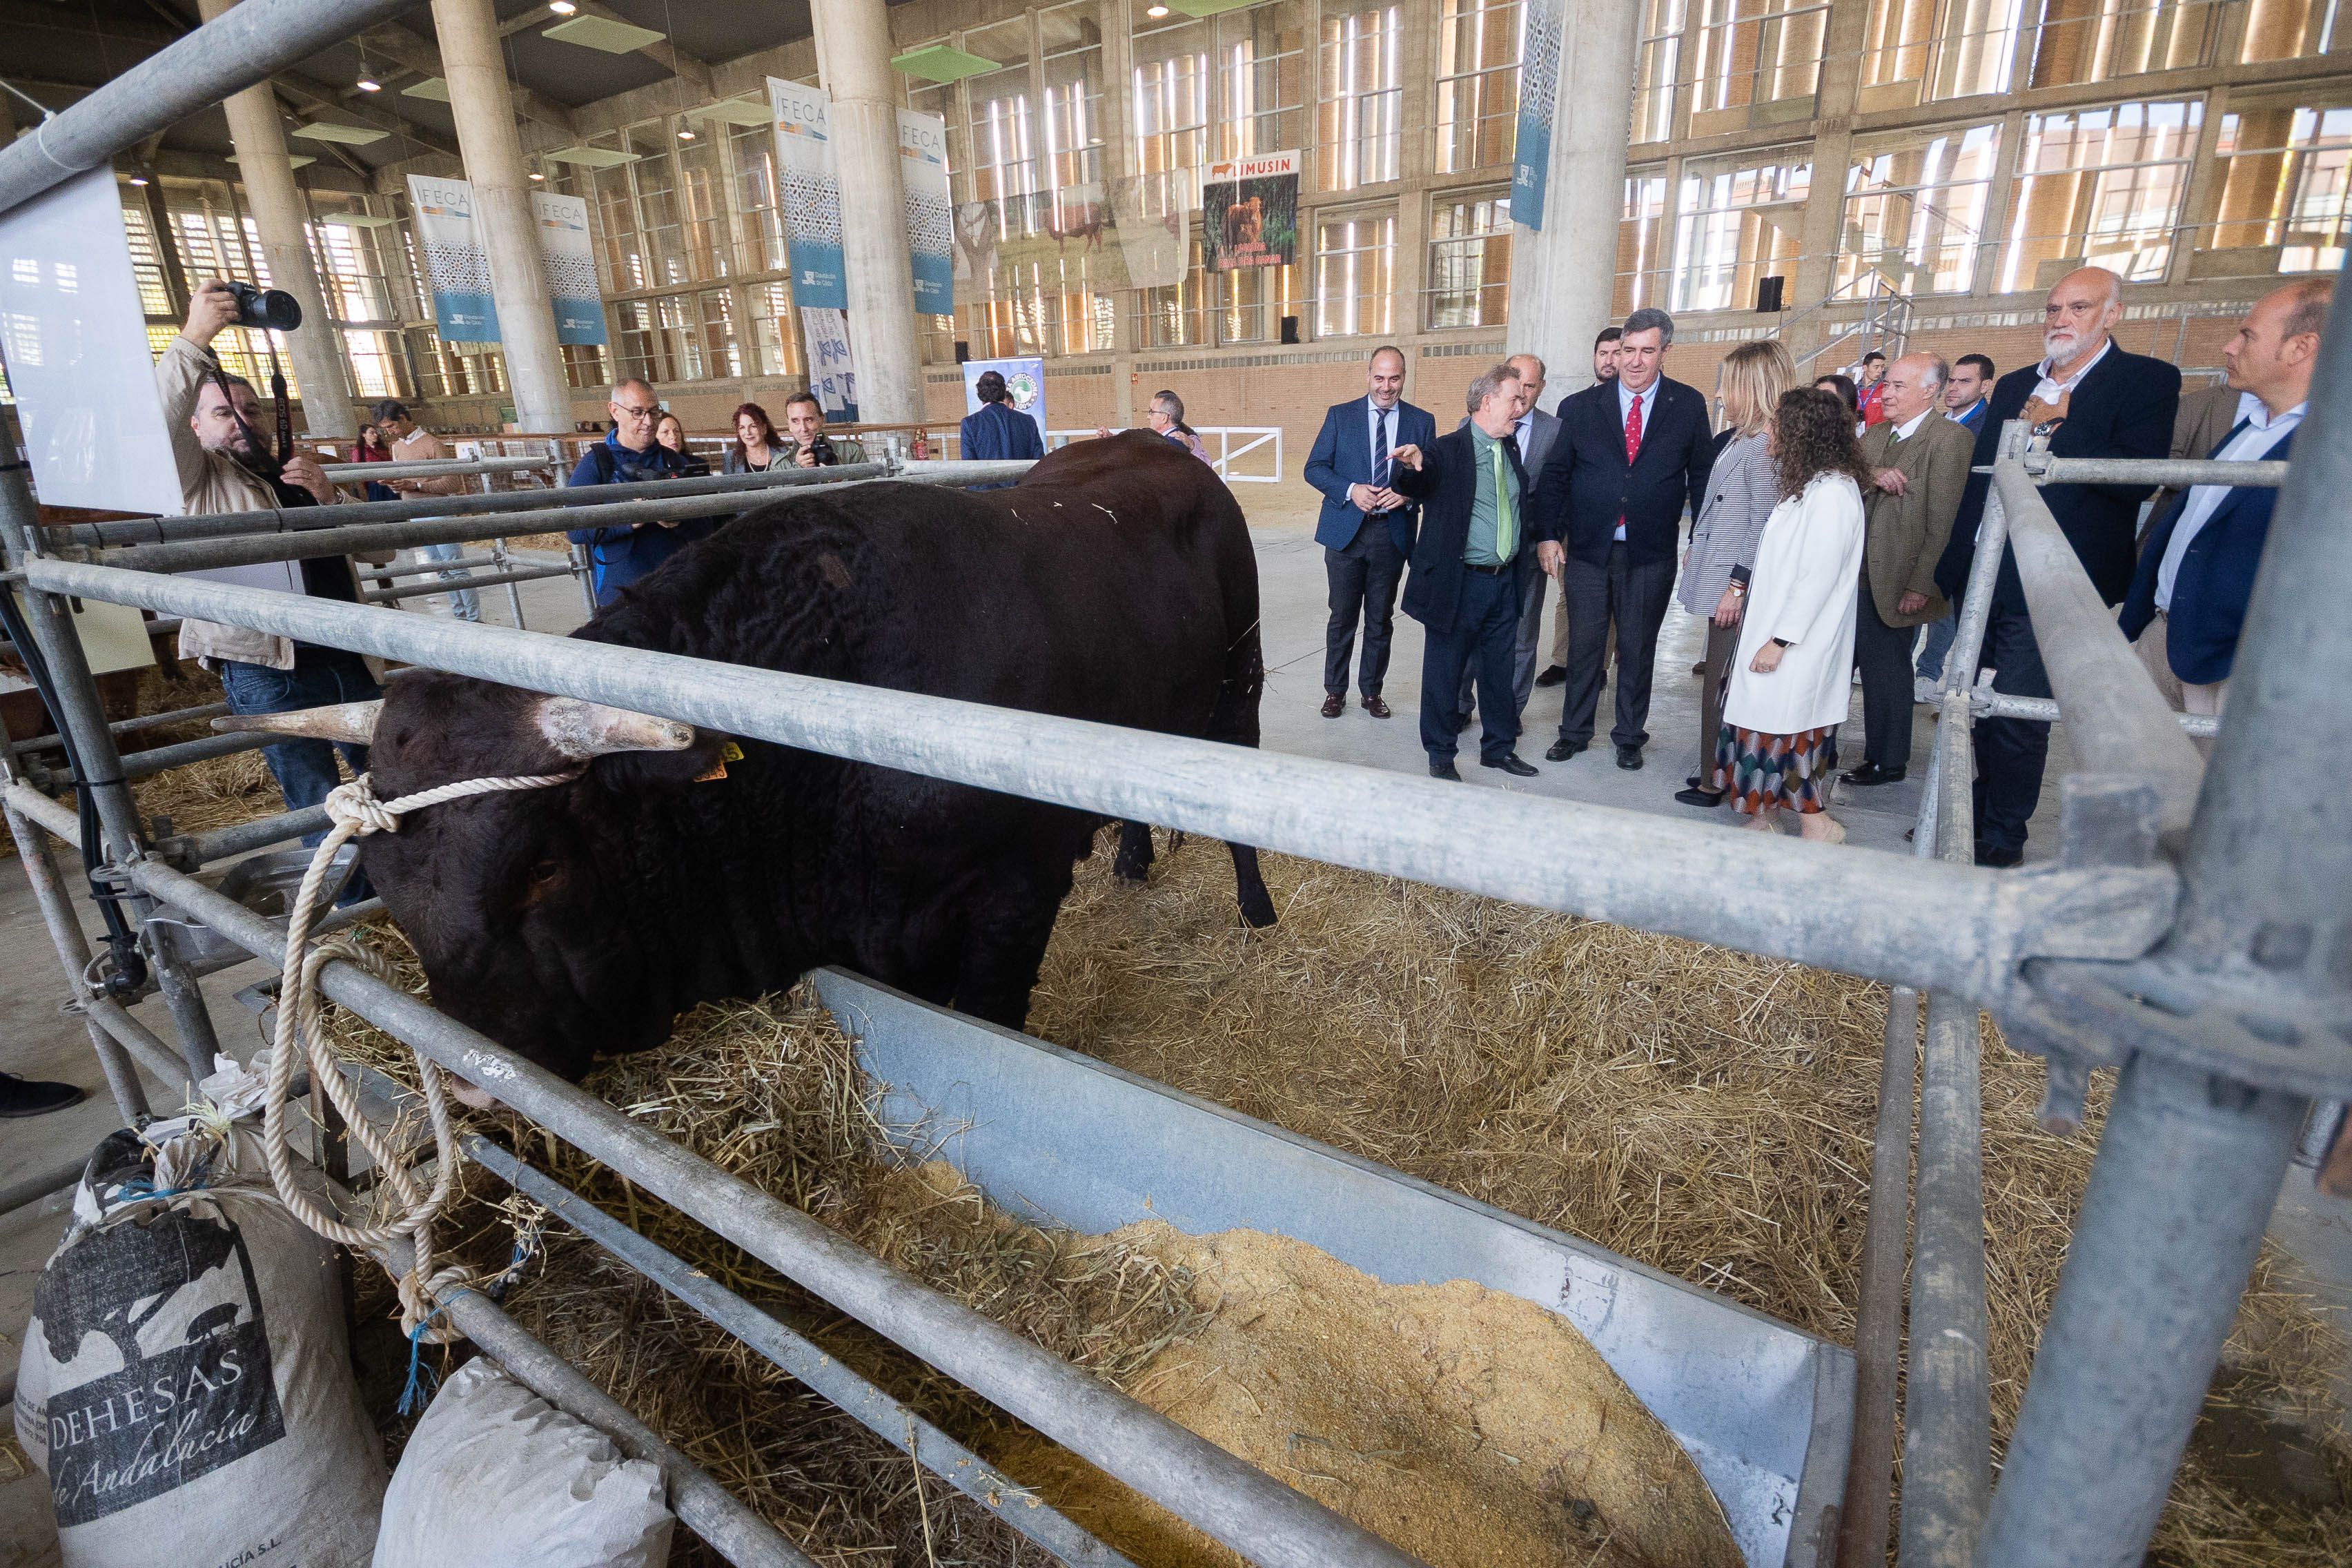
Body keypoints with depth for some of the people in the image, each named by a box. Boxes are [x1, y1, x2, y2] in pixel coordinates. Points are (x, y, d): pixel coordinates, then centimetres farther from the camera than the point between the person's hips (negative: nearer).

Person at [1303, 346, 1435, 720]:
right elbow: (1315, 468, -1)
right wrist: (1351, 490, -16)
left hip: (1393, 533, 1)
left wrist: (1408, 494, -15)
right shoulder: (1340, 416, 3)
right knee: (1342, 617, 7)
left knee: (1381, 620, 10)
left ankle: (1372, 690, 23)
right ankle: (1335, 690, 20)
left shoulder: (1422, 421, 5)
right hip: (1346, 531, -1)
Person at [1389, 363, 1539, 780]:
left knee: (1499, 669, 16)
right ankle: (1440, 755, 19)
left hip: (1504, 581, 7)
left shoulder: (1510, 448, 12)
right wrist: (1411, 465, -48)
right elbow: (1409, 487, -26)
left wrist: (1523, 564, 17)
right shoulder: (1447, 452, -11)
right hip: (1459, 582, -6)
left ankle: (1498, 746, 31)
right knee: (1445, 671, 5)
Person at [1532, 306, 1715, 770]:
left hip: (1651, 556, 0)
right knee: (1583, 646, 7)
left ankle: (1630, 736, 24)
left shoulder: (1688, 406, 3)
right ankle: (1574, 731, 22)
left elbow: (1703, 475, 6)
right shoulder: (1579, 407, 2)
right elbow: (1554, 475, 4)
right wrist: (1548, 535, -3)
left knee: (1638, 650, 9)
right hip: (1587, 550, 0)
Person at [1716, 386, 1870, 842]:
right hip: (1775, 630, 9)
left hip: (1797, 643, -9)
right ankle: (1766, 818, 20)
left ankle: (1816, 824, 13)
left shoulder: (1831, 493, -17)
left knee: (1785, 731, -1)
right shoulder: (1811, 484, 12)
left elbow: (1819, 578, -21)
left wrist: (1779, 641, -20)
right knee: (1768, 728, 11)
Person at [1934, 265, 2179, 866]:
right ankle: (1971, 818, 25)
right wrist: (1954, 566, 12)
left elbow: (2138, 477, -16)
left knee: (2015, 718, -5)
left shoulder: (2148, 381, -1)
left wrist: (2055, 428, -13)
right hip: (1983, 579, 6)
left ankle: (2000, 844, 8)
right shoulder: (2013, 387, 17)